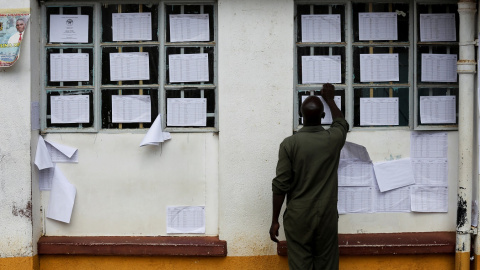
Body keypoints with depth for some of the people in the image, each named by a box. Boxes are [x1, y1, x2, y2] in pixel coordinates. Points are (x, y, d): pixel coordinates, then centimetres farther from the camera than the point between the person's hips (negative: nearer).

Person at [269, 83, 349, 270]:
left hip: (298, 216, -2)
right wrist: (329, 99, 39)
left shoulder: (289, 144, -9)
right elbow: (342, 123, 24)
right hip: (326, 216, 2)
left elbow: (280, 186, -10)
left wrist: (275, 220, -1)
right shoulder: (333, 139, -2)